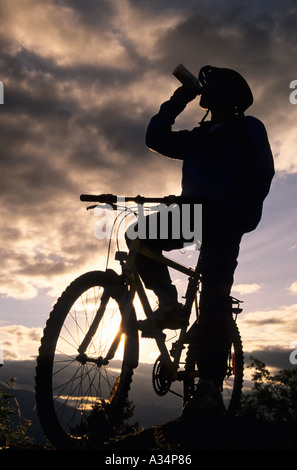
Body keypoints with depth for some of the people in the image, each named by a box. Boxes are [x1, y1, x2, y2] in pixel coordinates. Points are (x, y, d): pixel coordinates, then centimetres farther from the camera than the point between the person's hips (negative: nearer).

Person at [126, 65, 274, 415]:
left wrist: (241, 210, -16)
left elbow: (262, 173, -2)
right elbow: (156, 138, 21)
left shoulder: (248, 129, 10)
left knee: (213, 295, -18)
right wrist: (177, 102, 15)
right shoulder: (197, 139, 27)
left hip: (225, 219, -6)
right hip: (194, 214, 6)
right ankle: (169, 305, -13)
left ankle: (210, 388, -20)